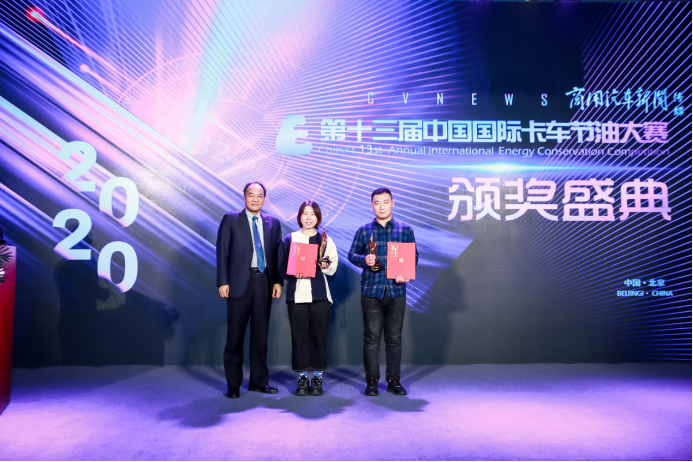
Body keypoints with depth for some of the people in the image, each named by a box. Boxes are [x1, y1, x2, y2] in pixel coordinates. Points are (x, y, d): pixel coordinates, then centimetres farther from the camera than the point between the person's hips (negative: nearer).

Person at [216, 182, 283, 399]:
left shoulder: (273, 223, 11)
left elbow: (277, 254, 9)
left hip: (264, 283, 3)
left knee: (261, 334, 9)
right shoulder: (230, 220, 4)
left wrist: (278, 281, 0)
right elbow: (222, 252, -1)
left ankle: (259, 381, 20)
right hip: (239, 282, -3)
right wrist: (223, 282, -8)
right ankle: (233, 384, 14)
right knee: (235, 335, 3)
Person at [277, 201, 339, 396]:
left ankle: (318, 378, 13)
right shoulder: (289, 239, 10)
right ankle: (302, 378, 14)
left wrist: (326, 266, -15)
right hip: (297, 294, 0)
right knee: (299, 337, 2)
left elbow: (334, 266, 7)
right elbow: (282, 266, 5)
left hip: (320, 294, 0)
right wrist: (293, 274, -15)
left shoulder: (325, 239, 11)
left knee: (319, 336, 1)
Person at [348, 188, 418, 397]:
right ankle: (372, 381, 13)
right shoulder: (364, 231, 7)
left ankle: (394, 380, 19)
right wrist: (364, 260, -13)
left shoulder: (405, 230, 7)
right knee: (372, 337, 3)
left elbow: (414, 256, 8)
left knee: (394, 338, 7)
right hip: (371, 291, 0)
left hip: (396, 291, 1)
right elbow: (352, 254, 8)